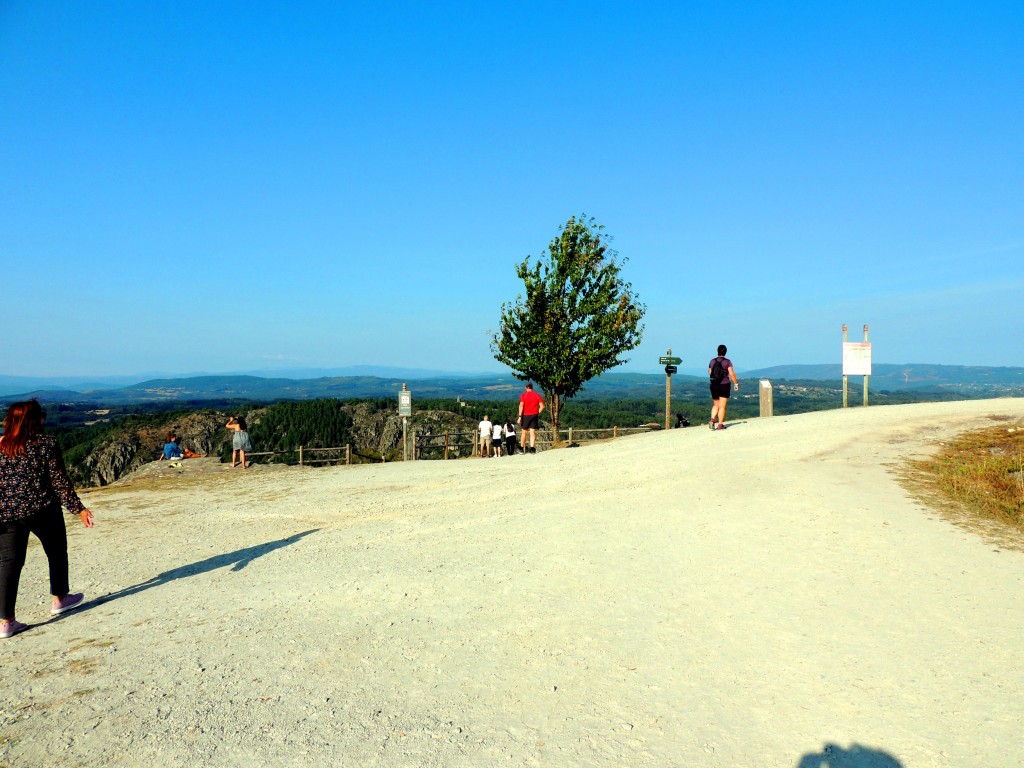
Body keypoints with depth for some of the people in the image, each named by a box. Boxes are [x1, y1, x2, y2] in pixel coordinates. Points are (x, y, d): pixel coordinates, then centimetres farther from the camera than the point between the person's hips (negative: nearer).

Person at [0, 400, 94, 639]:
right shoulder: (46, 444, -8)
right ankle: (60, 599, 32)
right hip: (42, 511, -3)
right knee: (57, 552, 18)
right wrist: (78, 509, -5)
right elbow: (60, 481, -9)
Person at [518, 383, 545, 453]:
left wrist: (520, 416, -12)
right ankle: (532, 448, -10)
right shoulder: (537, 395, 6)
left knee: (524, 432, 10)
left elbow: (521, 406, -11)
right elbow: (542, 406, 1)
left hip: (526, 415, -1)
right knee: (533, 432, 2)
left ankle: (522, 448, 15)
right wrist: (538, 413, 12)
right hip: (534, 415, 2)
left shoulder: (523, 395, -3)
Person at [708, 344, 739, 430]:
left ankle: (712, 420, -3)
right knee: (722, 406, 3)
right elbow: (731, 373, -14)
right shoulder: (727, 361, -8)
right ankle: (720, 425, 3)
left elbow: (709, 373, 7)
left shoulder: (712, 361, 3)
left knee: (716, 405, 17)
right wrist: (736, 383, -6)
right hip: (724, 385, -3)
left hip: (714, 385, 3)